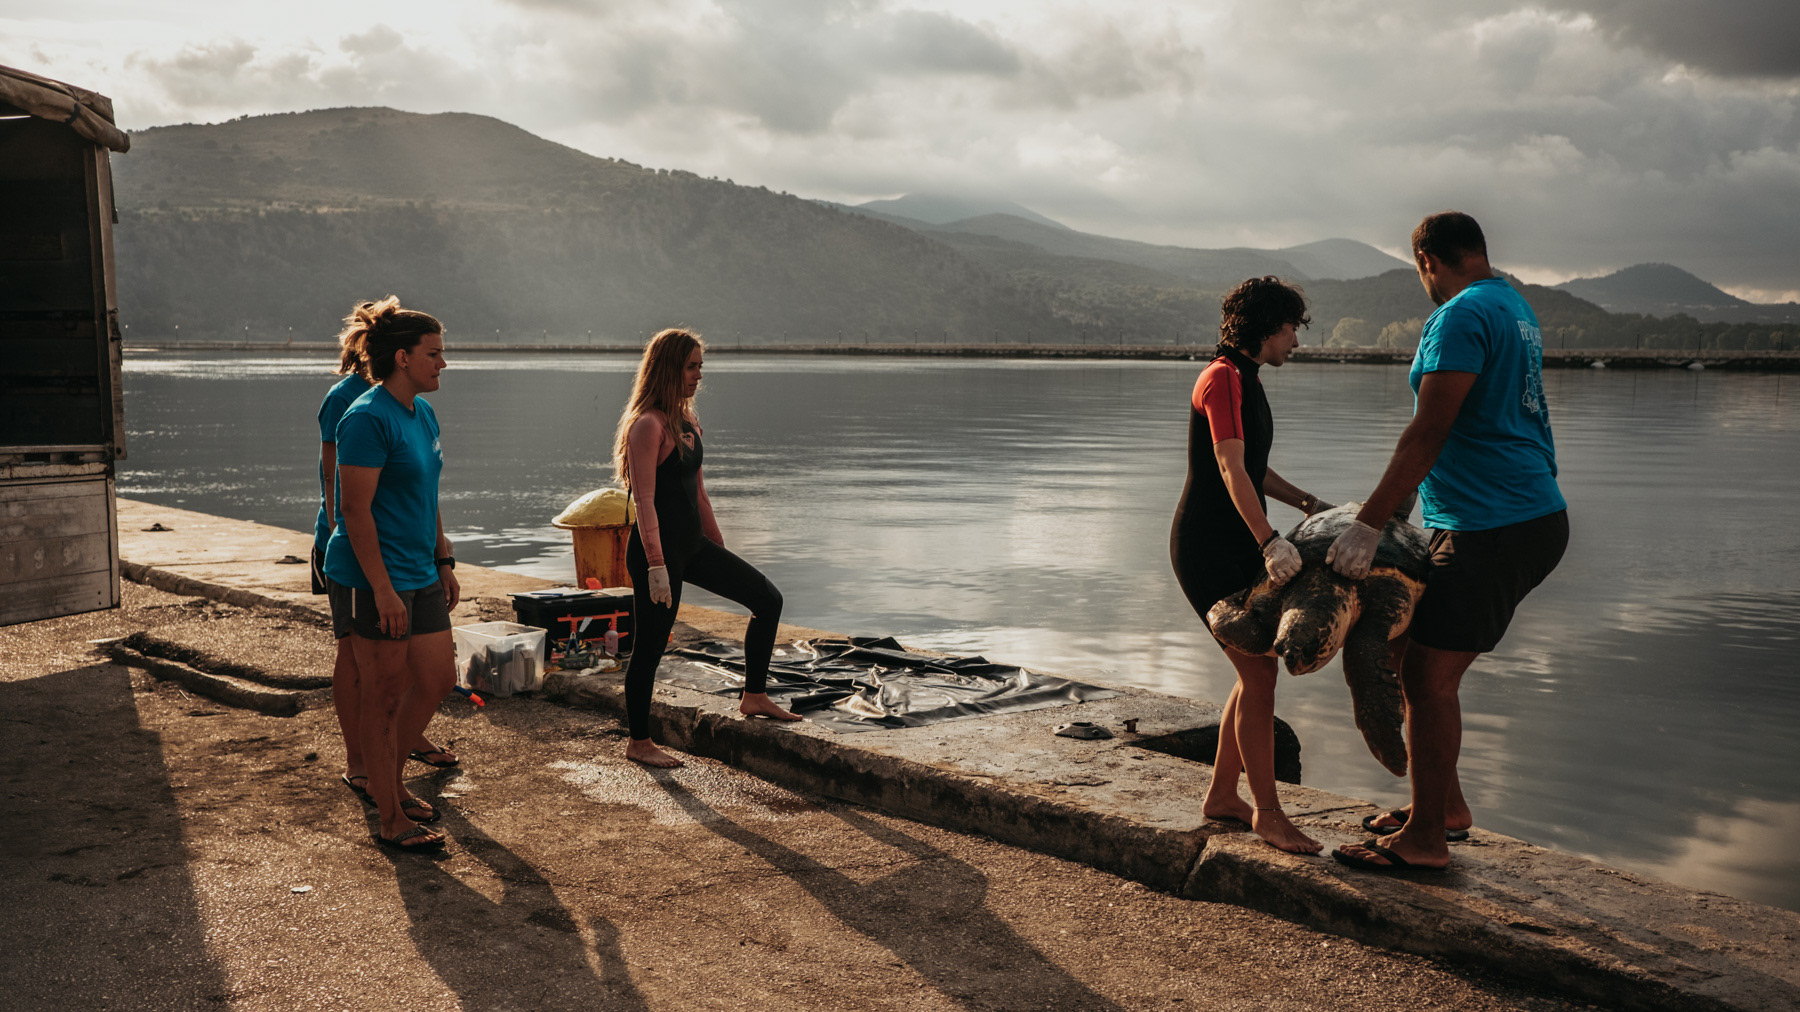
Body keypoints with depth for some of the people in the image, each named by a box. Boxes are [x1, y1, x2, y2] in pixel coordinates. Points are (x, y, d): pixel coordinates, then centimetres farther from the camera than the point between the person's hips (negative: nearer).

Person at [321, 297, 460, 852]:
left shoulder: (422, 412, 11)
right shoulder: (368, 418, -17)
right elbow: (356, 510, -20)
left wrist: (444, 562, 17)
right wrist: (383, 589, -22)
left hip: (419, 576, 9)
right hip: (372, 580, -9)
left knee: (438, 678, 13)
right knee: (383, 696, 1)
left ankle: (385, 778, 32)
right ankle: (391, 820, 12)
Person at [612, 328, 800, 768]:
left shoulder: (687, 421, 13)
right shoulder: (647, 425, -15)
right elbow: (644, 500, -21)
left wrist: (720, 550, 22)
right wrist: (656, 567, -26)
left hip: (691, 544, 9)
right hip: (658, 548, -9)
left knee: (767, 599, 8)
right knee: (651, 646, 1)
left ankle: (754, 696, 17)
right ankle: (638, 743, 15)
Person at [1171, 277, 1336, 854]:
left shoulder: (1247, 381, 16)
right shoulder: (1223, 378, -15)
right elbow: (1231, 469, -26)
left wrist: (1307, 504, 18)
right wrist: (1269, 540, -36)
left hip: (1238, 547, 10)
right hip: (1207, 548, -10)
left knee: (1257, 671, 12)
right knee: (1259, 675, -8)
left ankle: (1221, 795, 23)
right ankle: (1267, 814, 2)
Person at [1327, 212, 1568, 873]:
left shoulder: (1462, 316, -14)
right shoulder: (1514, 308, 18)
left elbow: (1427, 434, -21)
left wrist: (1368, 525, -20)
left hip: (1492, 529, -10)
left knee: (1429, 677, -3)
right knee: (1416, 660, 16)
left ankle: (1425, 838, 7)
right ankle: (1445, 806, 27)